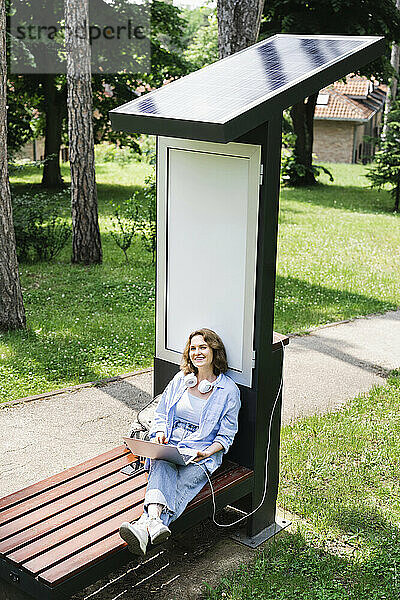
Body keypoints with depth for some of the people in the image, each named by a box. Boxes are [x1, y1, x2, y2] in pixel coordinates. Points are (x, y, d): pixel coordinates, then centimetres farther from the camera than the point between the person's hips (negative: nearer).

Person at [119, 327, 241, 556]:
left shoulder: (229, 390, 4)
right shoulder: (180, 379, 16)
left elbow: (226, 434, 3)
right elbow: (161, 413, 19)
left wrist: (208, 452, -16)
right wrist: (160, 433, -4)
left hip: (203, 453, -2)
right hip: (170, 445, 2)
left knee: (184, 483, -34)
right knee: (163, 468, -34)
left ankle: (144, 527, -56)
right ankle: (155, 519, -60)